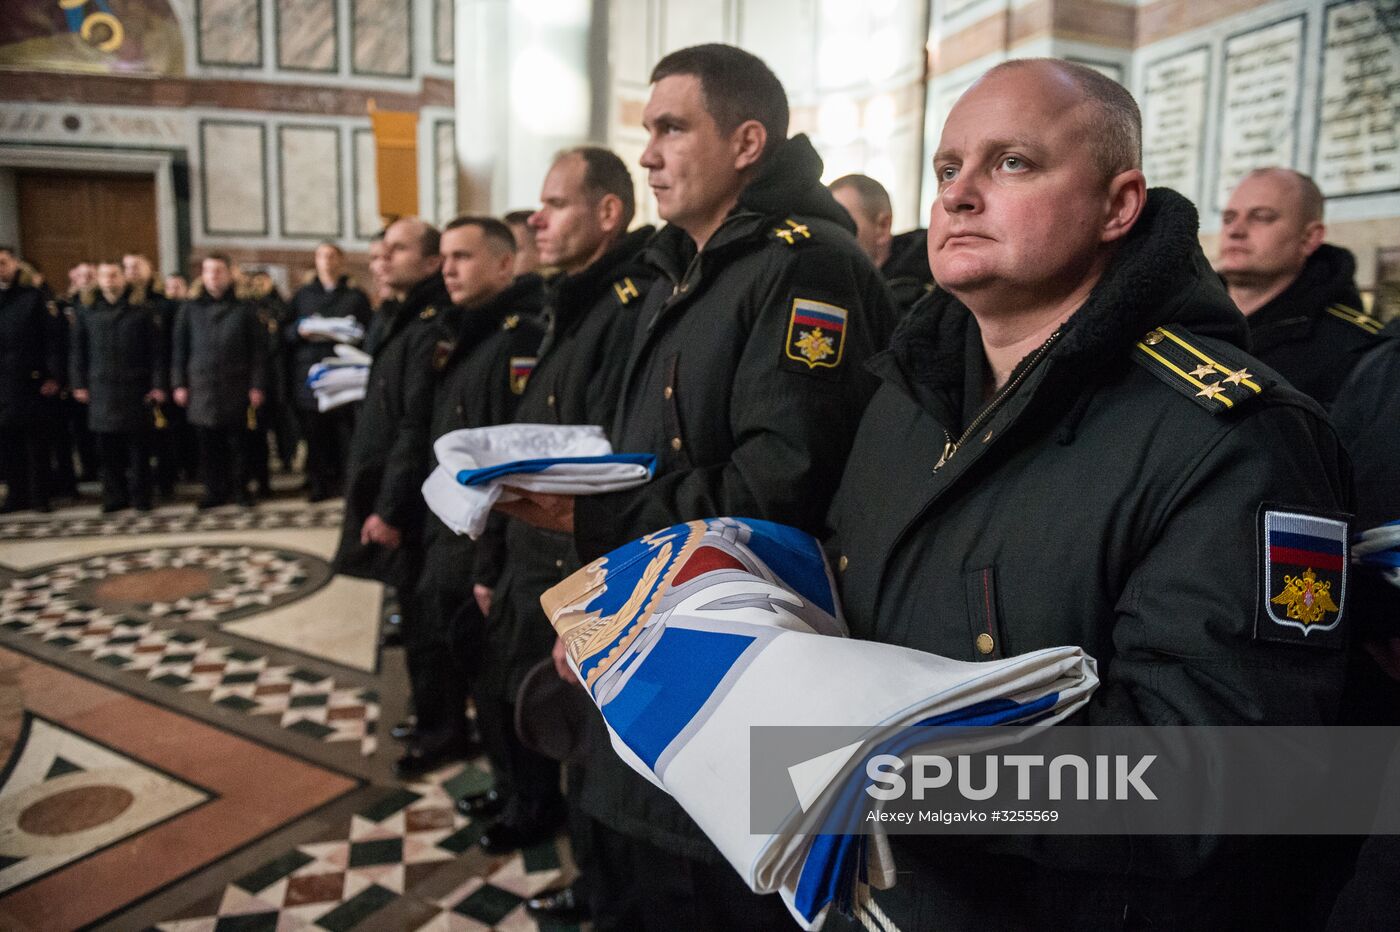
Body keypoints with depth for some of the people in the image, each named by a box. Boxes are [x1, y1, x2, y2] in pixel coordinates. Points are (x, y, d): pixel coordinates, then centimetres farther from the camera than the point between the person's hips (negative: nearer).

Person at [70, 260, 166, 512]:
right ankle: (115, 496, 15)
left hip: (136, 388, -2)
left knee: (138, 446, 2)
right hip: (101, 389, 3)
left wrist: (158, 385, -8)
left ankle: (141, 496, 10)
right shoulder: (88, 311, 8)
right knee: (108, 447, 5)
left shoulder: (142, 309, 0)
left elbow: (156, 350, -3)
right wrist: (79, 384, 6)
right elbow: (79, 350, 11)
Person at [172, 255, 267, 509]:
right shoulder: (190, 309, 10)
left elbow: (258, 350, 3)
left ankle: (240, 488, 13)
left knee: (238, 441, 3)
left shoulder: (244, 309, 5)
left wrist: (257, 385, -4)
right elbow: (179, 348, 10)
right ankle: (215, 490, 12)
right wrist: (179, 383, 3)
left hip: (236, 386, -1)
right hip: (201, 386, 1)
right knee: (208, 443, 3)